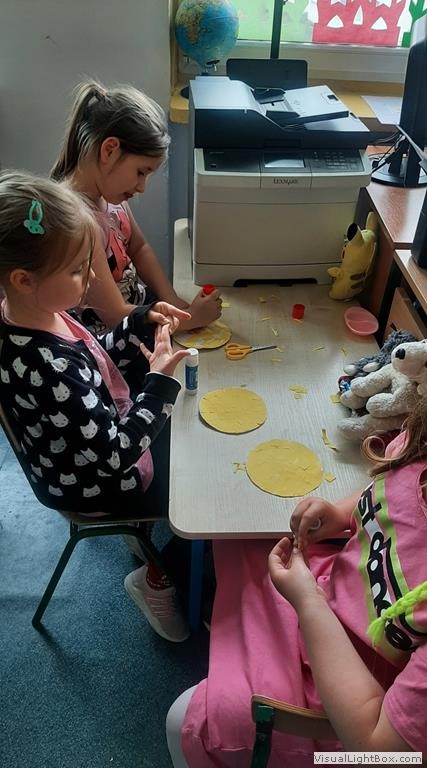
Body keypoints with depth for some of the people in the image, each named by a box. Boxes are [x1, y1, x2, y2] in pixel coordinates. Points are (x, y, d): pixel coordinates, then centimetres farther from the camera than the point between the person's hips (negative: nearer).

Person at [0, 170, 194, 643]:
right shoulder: (47, 368, -40)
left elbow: (95, 358, 5)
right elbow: (116, 454, -32)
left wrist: (141, 322, -7)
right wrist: (159, 379, -29)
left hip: (85, 456, 8)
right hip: (93, 486, -7)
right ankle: (157, 580, 29)